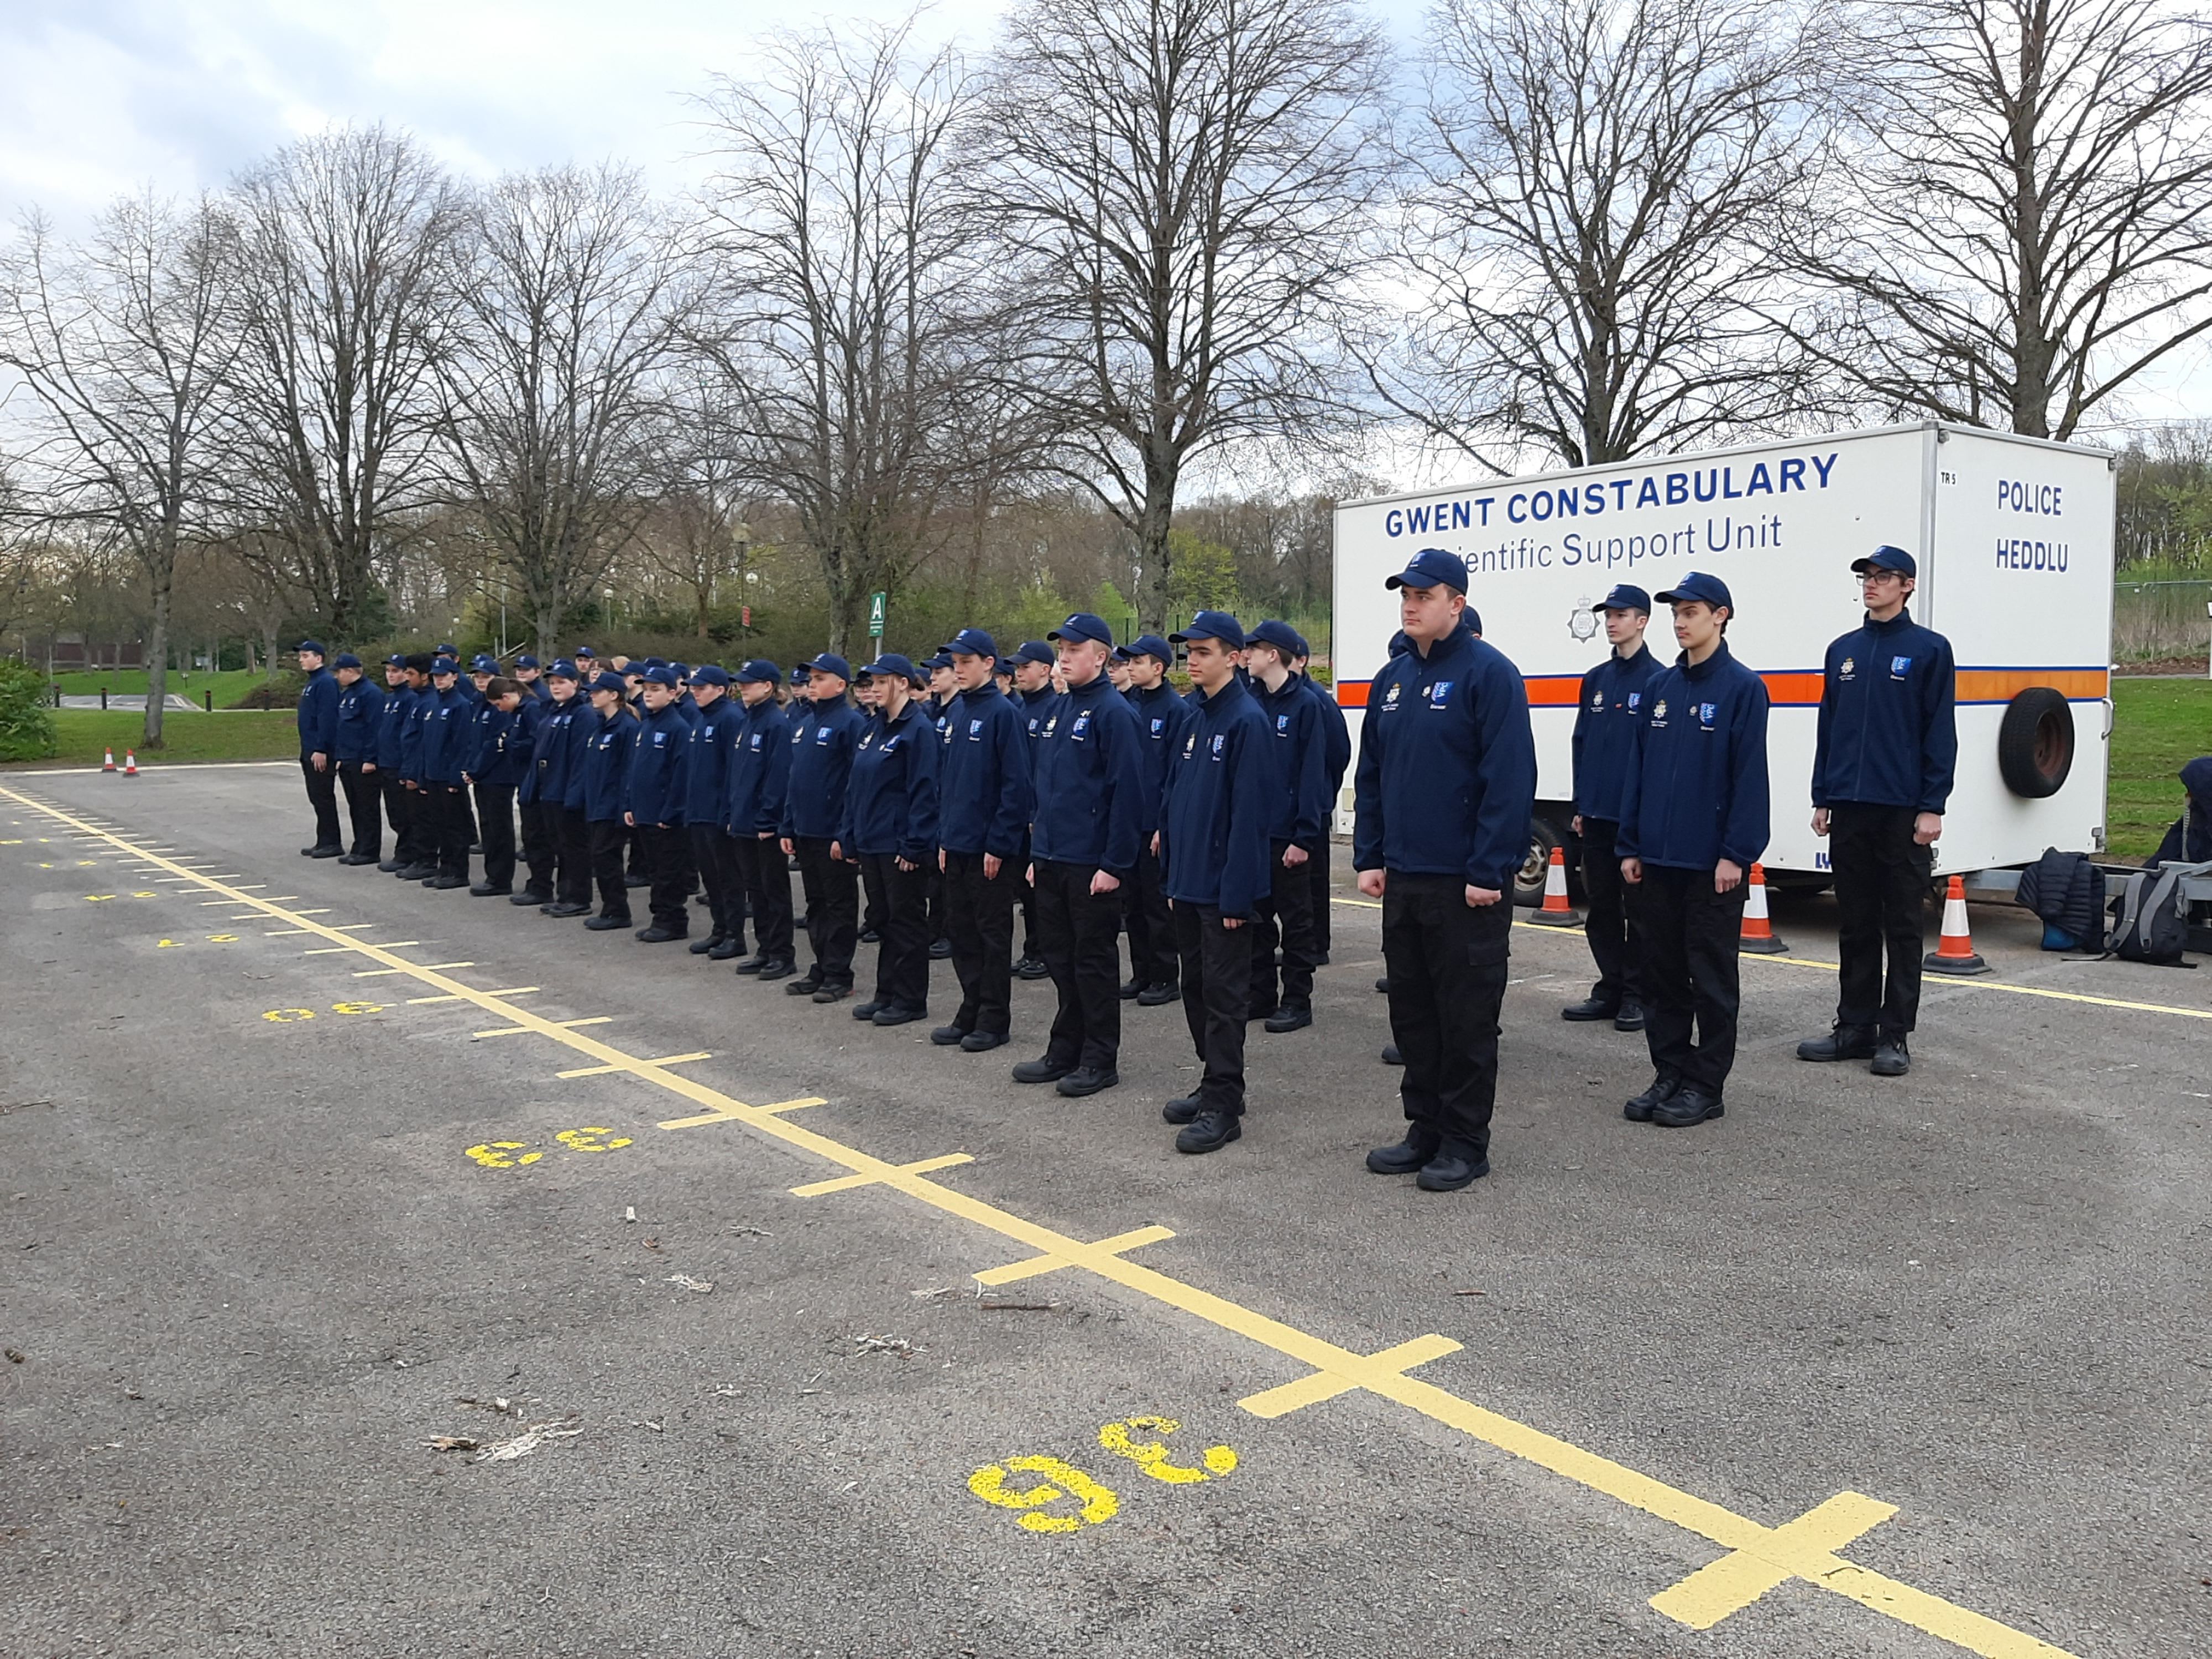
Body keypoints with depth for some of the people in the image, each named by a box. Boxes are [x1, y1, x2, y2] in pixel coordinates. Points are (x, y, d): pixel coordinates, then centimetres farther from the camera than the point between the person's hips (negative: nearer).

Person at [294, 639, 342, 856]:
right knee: (316, 797, 12)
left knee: (324, 797, -6)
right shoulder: (311, 683, 17)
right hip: (309, 751, 10)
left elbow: (327, 718, -21)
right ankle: (324, 842, 18)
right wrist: (306, 750, 21)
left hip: (320, 754, -10)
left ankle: (331, 843, -1)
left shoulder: (326, 683, -14)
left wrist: (320, 749, -24)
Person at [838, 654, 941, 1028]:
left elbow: (923, 790, -17)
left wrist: (915, 844, -20)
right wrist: (848, 835, 12)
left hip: (901, 845, -8)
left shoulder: (918, 729, -12)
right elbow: (856, 785, 16)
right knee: (885, 917, 14)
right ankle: (886, 993, 23)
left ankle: (910, 1000, 9)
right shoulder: (873, 726, 13)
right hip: (872, 840, 8)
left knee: (906, 920, 1)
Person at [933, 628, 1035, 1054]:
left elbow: (1016, 783, -15)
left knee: (992, 934, 3)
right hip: (956, 844, 7)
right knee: (962, 931, 13)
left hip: (989, 847, -7)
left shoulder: (1003, 712, -12)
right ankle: (970, 1012, 24)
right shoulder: (955, 712, 11)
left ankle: (994, 1019, 13)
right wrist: (943, 836, 11)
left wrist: (1000, 843, -16)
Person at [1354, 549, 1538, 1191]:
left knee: (1466, 1017, 3)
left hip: (1466, 884, -7)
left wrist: (1489, 870, -19)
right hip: (1402, 878, 7)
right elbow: (1370, 775, 16)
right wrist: (1370, 857, 10)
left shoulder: (1488, 673, -11)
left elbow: (1509, 777, -17)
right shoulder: (1392, 679, 12)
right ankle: (1426, 1128, 27)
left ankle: (1466, 1142, 15)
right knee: (1411, 1011, 14)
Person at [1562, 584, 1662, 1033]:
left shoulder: (1657, 679, -7)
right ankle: (1610, 990, 21)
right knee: (1600, 907, 11)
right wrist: (1581, 804, 11)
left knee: (1637, 908, 2)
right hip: (1597, 814, 6)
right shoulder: (1595, 679, 12)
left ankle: (1637, 996, 10)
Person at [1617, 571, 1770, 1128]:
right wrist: (1630, 846, 6)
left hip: (1712, 862, -6)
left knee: (1711, 976, 4)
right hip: (1657, 858, 6)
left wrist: (1736, 853, -15)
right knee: (1661, 972, 11)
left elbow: (1749, 774, -11)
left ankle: (1707, 1085, 13)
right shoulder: (1660, 687, 10)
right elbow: (1639, 768, 10)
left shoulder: (1743, 687, -7)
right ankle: (1670, 1074, 22)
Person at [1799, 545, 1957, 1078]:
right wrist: (1822, 799, 9)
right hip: (1849, 809, 5)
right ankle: (1855, 1027, 20)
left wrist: (1932, 807, -10)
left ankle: (1895, 1036, 10)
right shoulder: (1843, 650, 12)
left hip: (1903, 811, -5)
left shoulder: (1929, 649, -2)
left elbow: (1941, 734, -5)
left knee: (1902, 927, 3)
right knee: (1855, 924, 11)